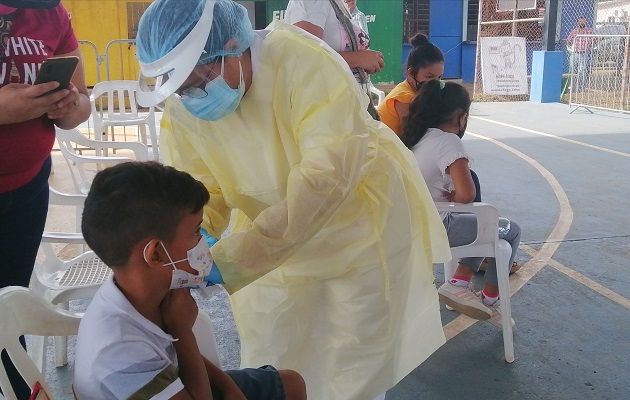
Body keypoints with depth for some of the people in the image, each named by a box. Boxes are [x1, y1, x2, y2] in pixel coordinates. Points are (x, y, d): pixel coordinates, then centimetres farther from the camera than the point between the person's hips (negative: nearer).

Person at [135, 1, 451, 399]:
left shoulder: (302, 60, -32)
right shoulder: (180, 109, -14)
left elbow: (330, 172, -41)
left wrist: (229, 260, -45)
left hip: (362, 220, -4)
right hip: (273, 234, 4)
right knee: (268, 366, 12)